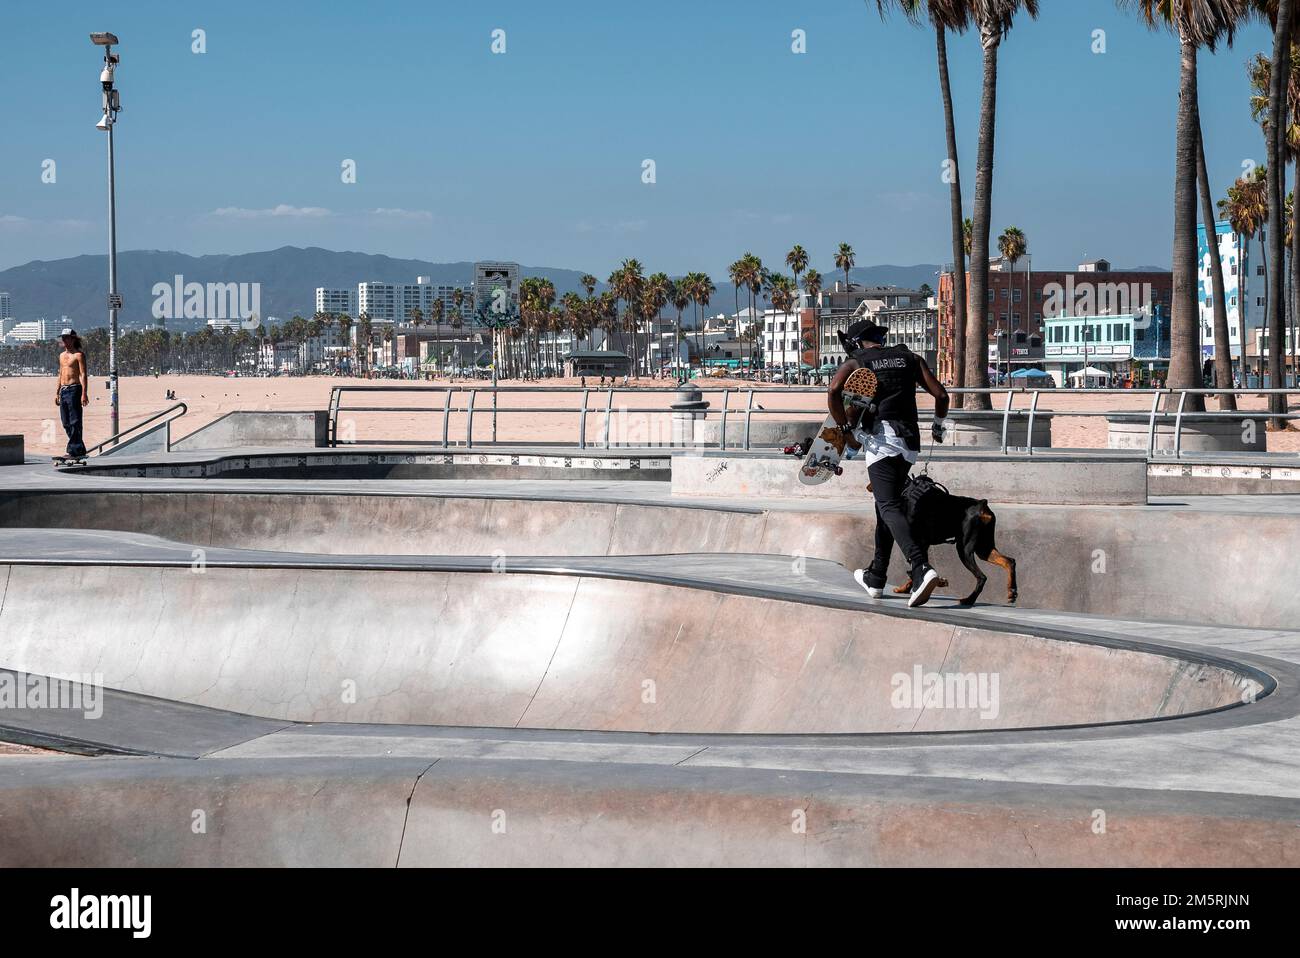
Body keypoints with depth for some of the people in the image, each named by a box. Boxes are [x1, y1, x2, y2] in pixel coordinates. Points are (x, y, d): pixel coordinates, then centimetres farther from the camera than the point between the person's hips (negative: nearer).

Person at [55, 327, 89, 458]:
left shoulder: (79, 355, -6)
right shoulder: (62, 355, 18)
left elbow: (83, 375, -12)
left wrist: (84, 393, -20)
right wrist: (57, 393, 19)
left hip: (74, 389, -8)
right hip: (63, 391, 8)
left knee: (74, 422, -10)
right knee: (66, 423, 8)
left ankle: (74, 450, -10)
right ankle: (79, 449, 14)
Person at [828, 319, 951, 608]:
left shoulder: (856, 362, 6)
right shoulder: (909, 358, 17)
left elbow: (834, 389, -16)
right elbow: (940, 394, 11)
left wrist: (844, 425, -4)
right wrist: (939, 424, 29)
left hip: (880, 439, -5)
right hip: (909, 441, 5)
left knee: (889, 507, -13)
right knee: (887, 504, 19)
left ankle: (921, 569, -35)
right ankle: (875, 578, 25)